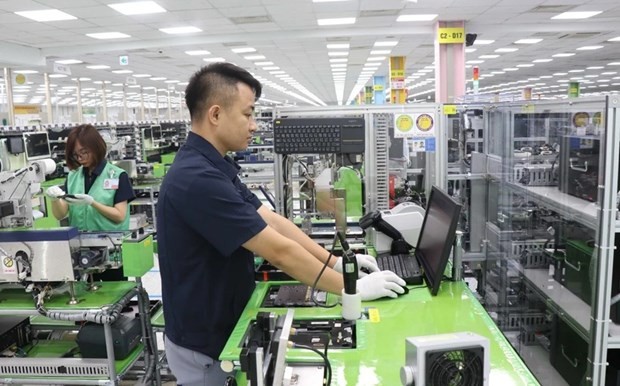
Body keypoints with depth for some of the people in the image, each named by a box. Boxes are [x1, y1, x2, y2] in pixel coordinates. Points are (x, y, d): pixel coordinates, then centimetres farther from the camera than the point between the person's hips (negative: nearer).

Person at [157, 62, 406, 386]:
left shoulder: (215, 167, 3)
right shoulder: (197, 179, -29)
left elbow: (272, 220, 3)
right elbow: (280, 252, -29)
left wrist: (335, 262, 0)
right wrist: (352, 288, -19)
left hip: (224, 329, 9)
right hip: (205, 345, -9)